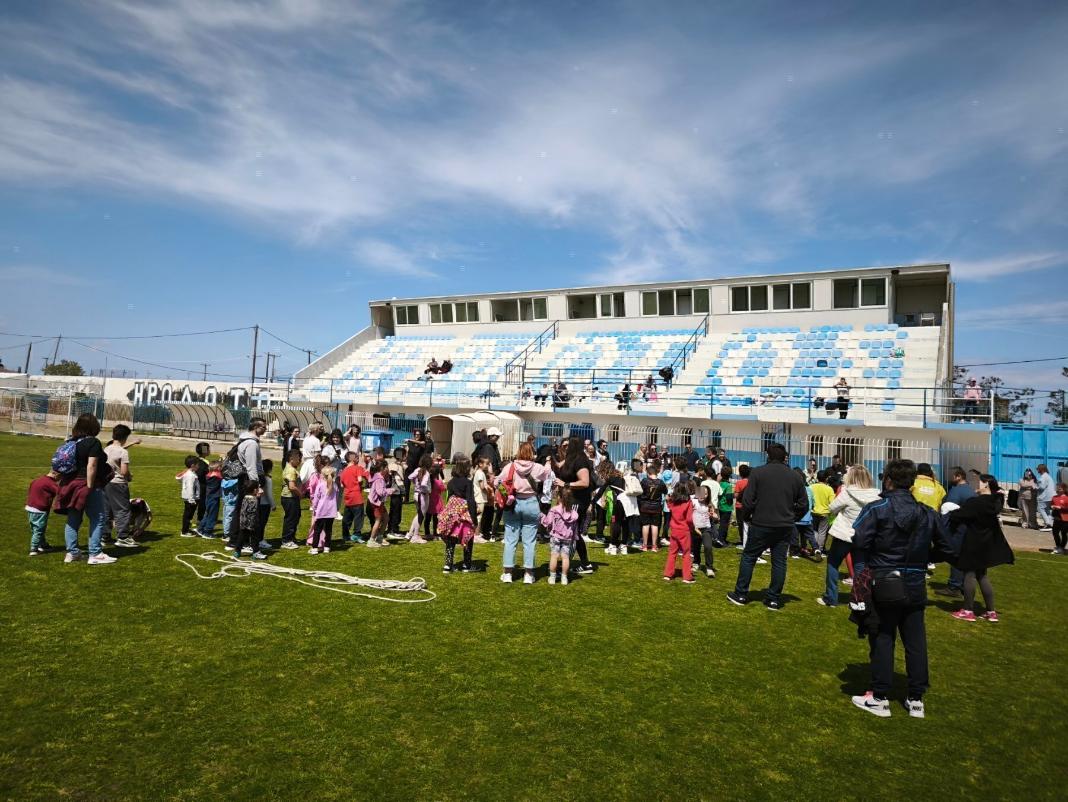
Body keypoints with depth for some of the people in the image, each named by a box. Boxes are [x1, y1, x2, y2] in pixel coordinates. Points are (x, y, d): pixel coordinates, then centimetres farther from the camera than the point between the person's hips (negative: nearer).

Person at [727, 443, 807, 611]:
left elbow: (748, 501, -10)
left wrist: (746, 517, 6)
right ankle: (774, 599, 14)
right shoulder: (795, 476, 5)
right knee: (779, 562, 10)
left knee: (748, 557, 9)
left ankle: (741, 595, 13)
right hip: (785, 528, 3)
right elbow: (803, 504, 8)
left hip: (761, 524, -3)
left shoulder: (757, 473, -7)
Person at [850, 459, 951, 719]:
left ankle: (880, 698, 11)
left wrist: (860, 568, -8)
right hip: (915, 587, 4)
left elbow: (858, 539, -21)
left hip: (883, 584, -4)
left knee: (882, 640, 5)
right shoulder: (927, 513, 4)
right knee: (915, 641, 12)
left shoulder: (877, 509, -12)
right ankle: (916, 699, 20)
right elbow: (945, 546, 10)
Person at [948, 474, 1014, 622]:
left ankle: (968, 611, 5)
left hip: (973, 543, -8)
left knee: (969, 574, 1)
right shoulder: (995, 502, 2)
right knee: (982, 575, 15)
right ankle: (991, 611, 17)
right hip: (987, 542, 8)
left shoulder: (975, 502, -21)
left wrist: (948, 515, 1)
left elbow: (958, 516, -16)